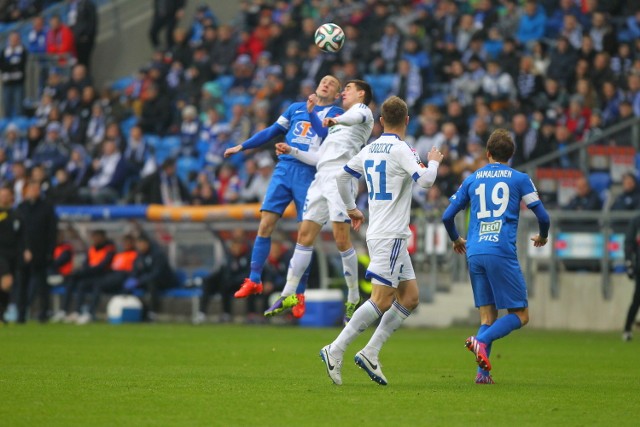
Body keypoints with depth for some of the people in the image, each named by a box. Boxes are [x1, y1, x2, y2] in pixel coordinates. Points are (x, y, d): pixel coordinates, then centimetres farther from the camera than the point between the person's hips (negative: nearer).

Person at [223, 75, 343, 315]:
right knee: (265, 223, -6)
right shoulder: (296, 108, 19)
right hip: (284, 168, 3)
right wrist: (241, 147, 23)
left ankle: (298, 293, 3)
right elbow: (273, 131, 24)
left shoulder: (336, 115, 8)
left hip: (309, 175, -3)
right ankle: (254, 280, 2)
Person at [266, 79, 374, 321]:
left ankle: (353, 299, -5)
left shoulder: (362, 109, 8)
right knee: (305, 235, 3)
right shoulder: (339, 125, 33)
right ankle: (288, 295, 6)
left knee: (341, 239, -14)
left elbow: (356, 117, -19)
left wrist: (336, 120, -40)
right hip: (321, 178, 8)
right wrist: (292, 151, 26)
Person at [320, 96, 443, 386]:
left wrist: (351, 209, 31)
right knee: (382, 300, -10)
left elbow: (341, 177, 19)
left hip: (389, 235, 9)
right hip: (390, 235, -9)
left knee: (410, 297, 10)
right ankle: (336, 351, -12)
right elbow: (425, 180, -22)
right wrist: (433, 162, -1)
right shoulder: (400, 149, -12)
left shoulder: (369, 150, 11)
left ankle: (370, 353, 5)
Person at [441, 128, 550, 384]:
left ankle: (482, 372, -6)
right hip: (502, 253, -4)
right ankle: (481, 341, -23)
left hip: (474, 254, 4)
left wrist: (456, 239, 36)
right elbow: (542, 216, 4)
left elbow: (447, 216, 16)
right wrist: (542, 237, 26)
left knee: (487, 316, 9)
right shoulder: (519, 179, 7)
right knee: (520, 315, 1)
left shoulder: (472, 179, 15)